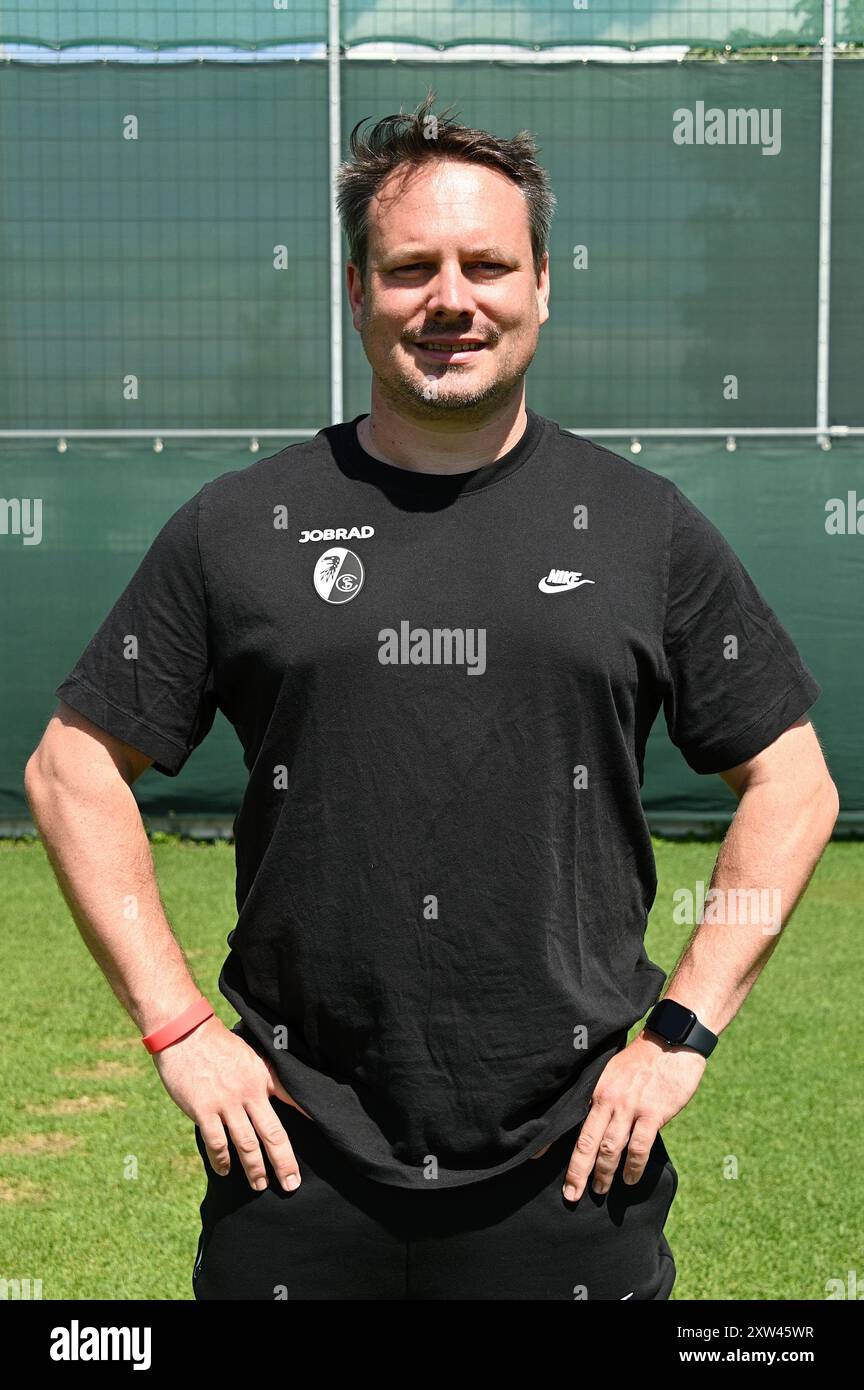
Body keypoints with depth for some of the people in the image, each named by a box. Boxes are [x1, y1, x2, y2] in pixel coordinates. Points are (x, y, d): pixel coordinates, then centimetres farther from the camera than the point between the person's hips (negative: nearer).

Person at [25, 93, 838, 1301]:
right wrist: (177, 1026, -1)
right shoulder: (241, 526, 2)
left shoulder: (642, 526, 3)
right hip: (295, 1160, 0)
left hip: (573, 1165, 0)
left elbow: (791, 783, 7)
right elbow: (74, 768, 6)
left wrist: (683, 1032, -1)